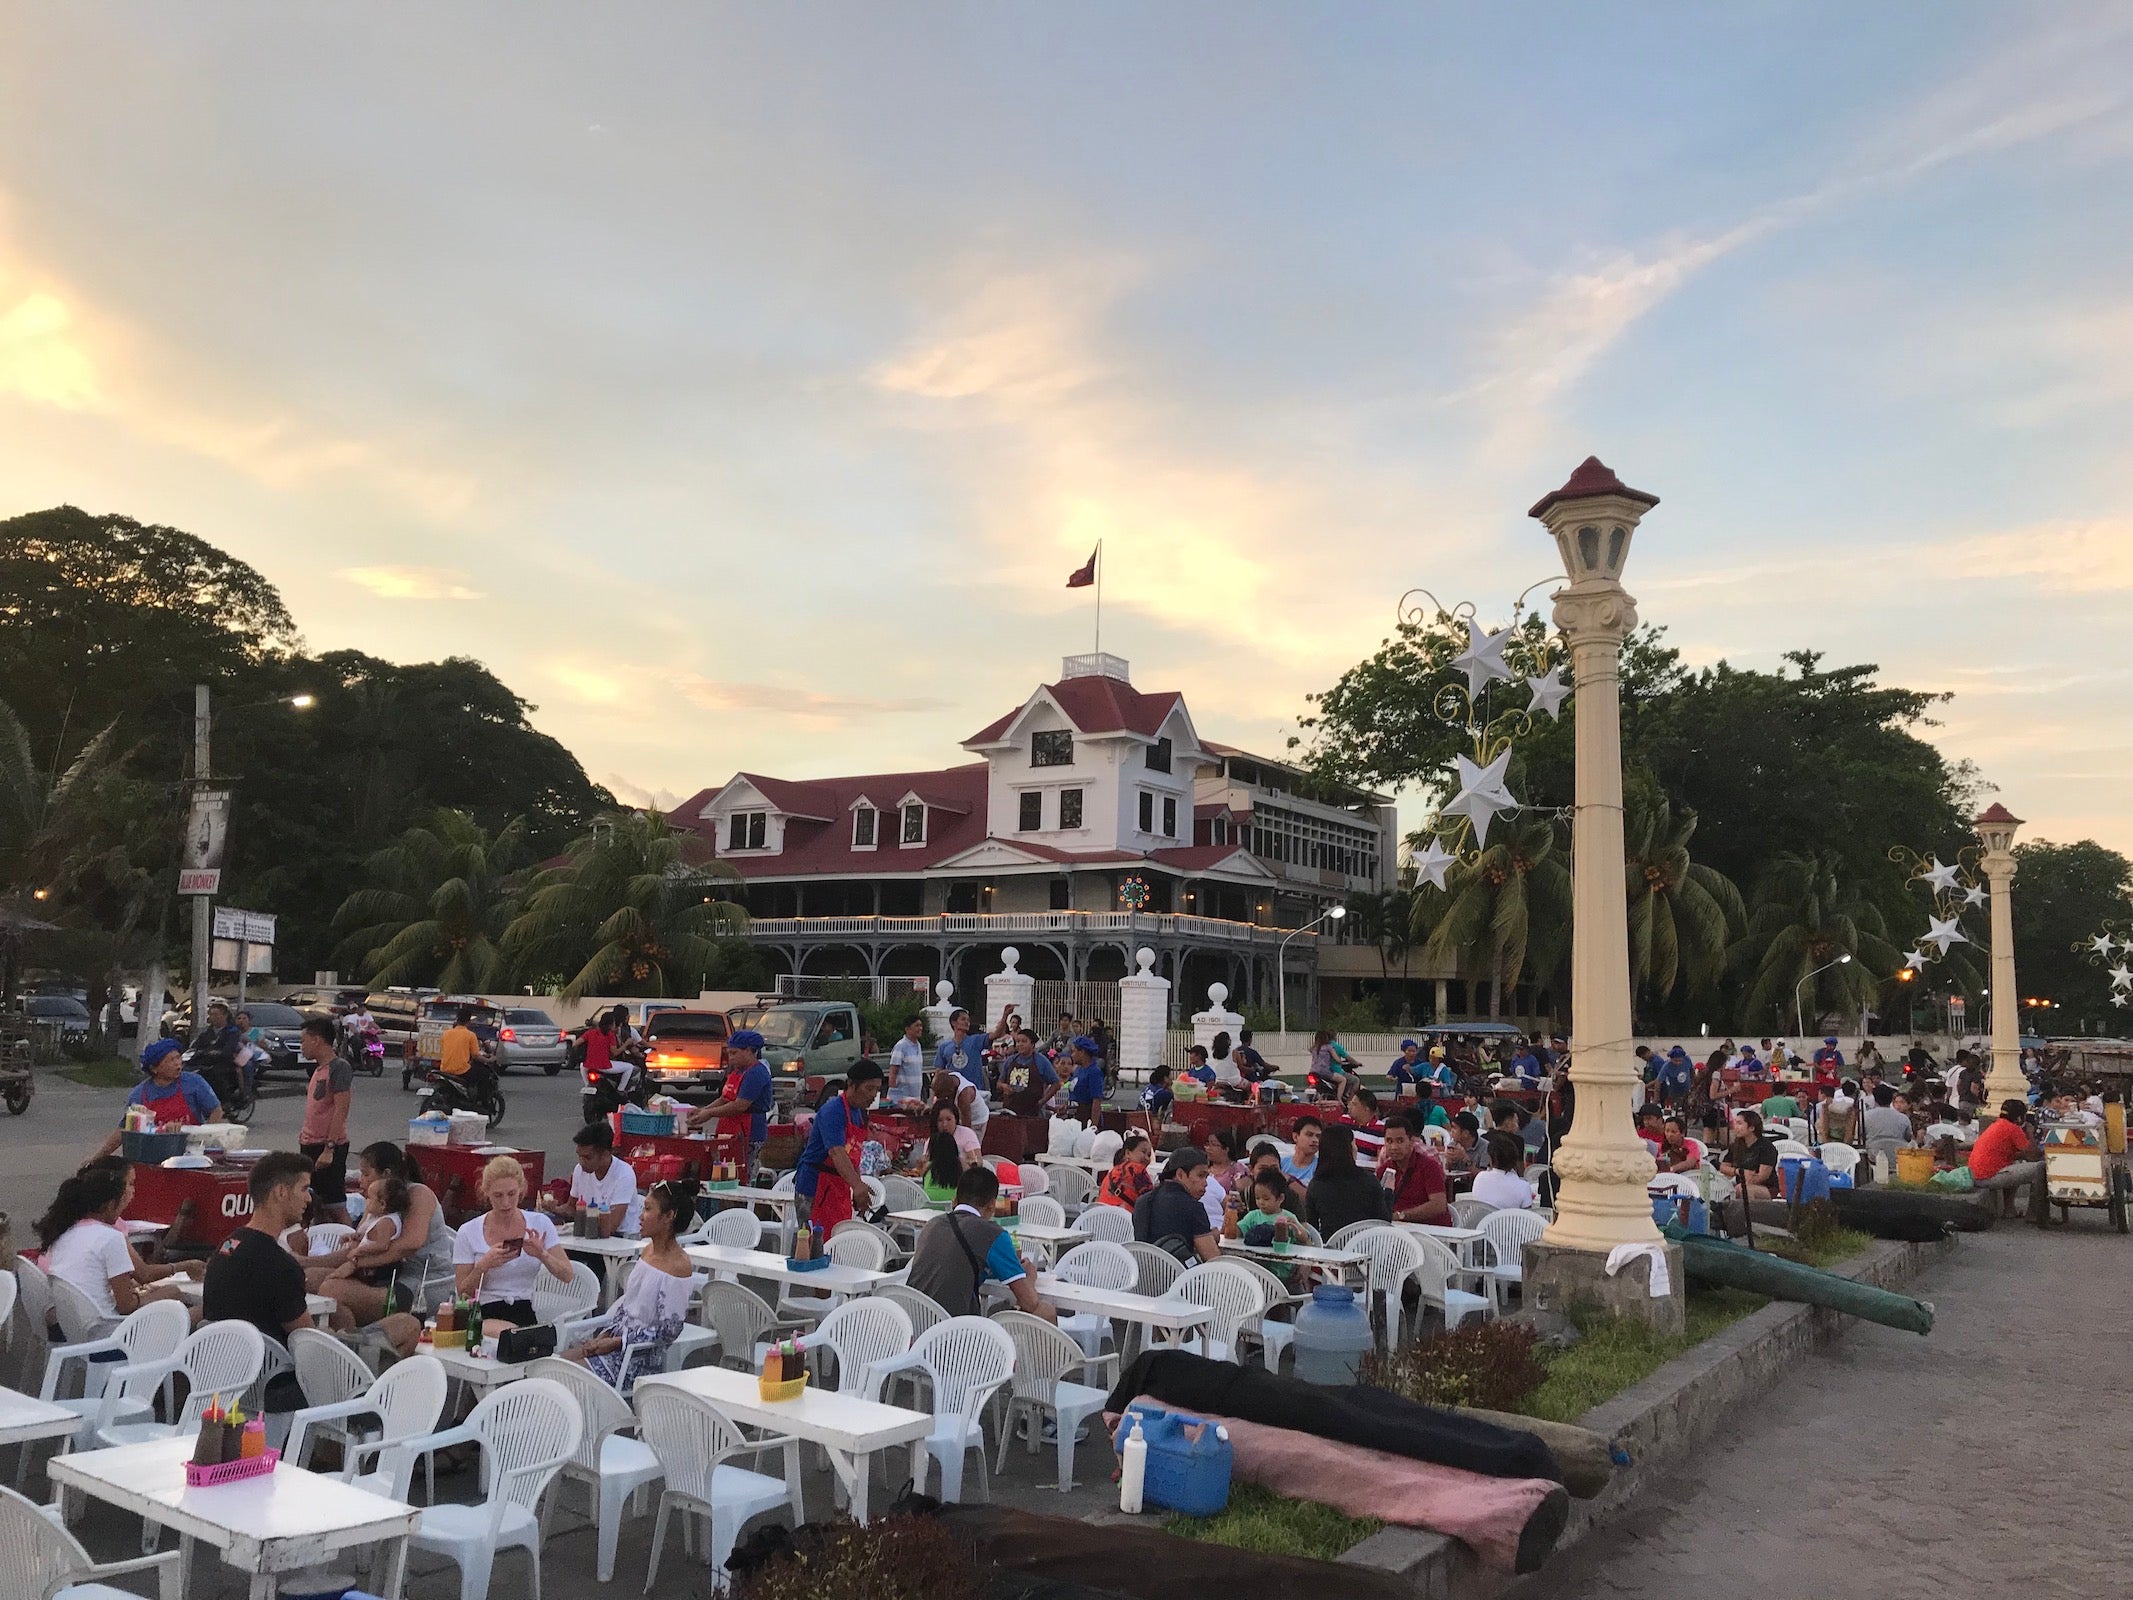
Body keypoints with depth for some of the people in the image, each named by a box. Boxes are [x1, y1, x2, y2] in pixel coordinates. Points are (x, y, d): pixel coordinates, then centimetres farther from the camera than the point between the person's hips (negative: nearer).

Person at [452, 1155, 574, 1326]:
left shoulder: (540, 1224, 5)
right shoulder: (468, 1232, 1)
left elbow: (567, 1276, 0)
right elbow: (462, 1293, 1)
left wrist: (542, 1255, -19)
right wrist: (484, 1265, -18)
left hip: (526, 1315, 1)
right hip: (485, 1315, -1)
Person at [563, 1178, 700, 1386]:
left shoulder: (678, 1266, -19)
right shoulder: (648, 1249, 7)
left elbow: (667, 1331, -18)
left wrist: (615, 1342, -16)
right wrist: (605, 1334, 1)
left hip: (643, 1352, -8)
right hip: (616, 1335, 8)